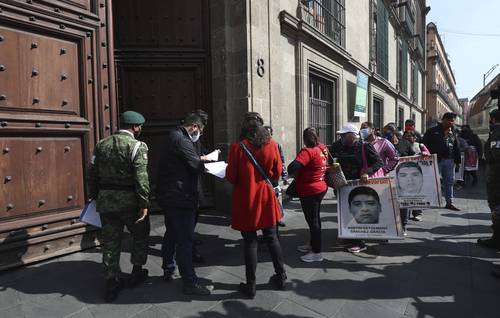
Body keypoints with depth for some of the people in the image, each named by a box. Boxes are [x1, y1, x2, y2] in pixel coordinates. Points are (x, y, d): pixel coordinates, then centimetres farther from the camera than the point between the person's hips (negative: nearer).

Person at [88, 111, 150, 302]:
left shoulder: (102, 144, 7)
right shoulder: (137, 146, -12)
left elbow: (92, 173, 8)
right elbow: (141, 178, -18)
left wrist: (94, 196, 16)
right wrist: (144, 204, -15)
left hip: (106, 200, 5)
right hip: (129, 200, -5)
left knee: (110, 241, 13)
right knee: (140, 235, 18)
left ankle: (111, 283, 23)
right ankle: (137, 272, 30)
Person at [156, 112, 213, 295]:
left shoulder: (172, 137, 14)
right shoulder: (181, 140, -17)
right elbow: (197, 167, -18)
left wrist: (201, 159, 11)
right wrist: (207, 160, 2)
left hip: (168, 196, 11)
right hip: (180, 198, -11)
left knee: (171, 234, 22)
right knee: (185, 239, -5)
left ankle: (168, 270, 36)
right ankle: (189, 282, 3)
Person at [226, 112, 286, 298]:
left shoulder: (237, 148, -14)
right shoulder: (271, 145, -5)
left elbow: (231, 177, -9)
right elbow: (277, 173, 3)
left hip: (246, 201, -3)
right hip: (267, 198, 3)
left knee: (250, 242, 8)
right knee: (271, 238, 18)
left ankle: (250, 286, 19)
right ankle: (280, 277, 31)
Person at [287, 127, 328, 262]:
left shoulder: (308, 151, -23)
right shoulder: (323, 148, 2)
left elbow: (293, 167, -35)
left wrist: (292, 173, -12)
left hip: (309, 191, -9)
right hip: (321, 187, 9)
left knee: (312, 220, 1)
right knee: (315, 218, 20)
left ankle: (316, 252, 11)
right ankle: (313, 244, 37)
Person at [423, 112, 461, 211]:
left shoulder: (453, 132, 16)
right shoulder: (433, 131, -3)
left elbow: (456, 147, 20)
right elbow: (426, 145, -7)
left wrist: (457, 161, 15)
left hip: (450, 160, 6)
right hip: (436, 160, -6)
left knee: (450, 181, 9)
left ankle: (449, 203, 19)